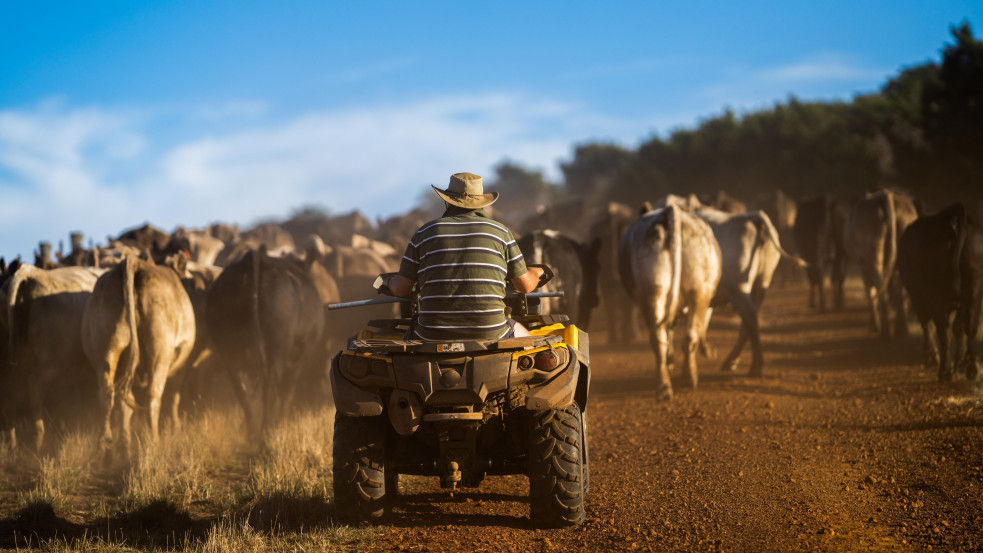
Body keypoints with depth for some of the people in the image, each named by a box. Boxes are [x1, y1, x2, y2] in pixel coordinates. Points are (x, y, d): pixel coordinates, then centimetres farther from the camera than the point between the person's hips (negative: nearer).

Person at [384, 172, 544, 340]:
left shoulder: (425, 233, 8)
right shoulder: (500, 232, 7)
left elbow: (401, 289, 9)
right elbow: (525, 286, 11)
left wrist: (391, 281, 34)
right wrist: (535, 274, 35)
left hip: (434, 336, 1)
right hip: (489, 333, 0)